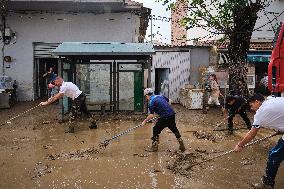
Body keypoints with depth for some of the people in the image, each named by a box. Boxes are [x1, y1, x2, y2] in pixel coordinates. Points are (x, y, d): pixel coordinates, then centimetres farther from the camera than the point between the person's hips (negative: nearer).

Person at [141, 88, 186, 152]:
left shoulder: (151, 102, -7)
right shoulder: (160, 96, 14)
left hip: (165, 117, -8)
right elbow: (167, 100, 29)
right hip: (172, 114, 8)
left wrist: (145, 121, 2)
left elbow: (151, 115, -12)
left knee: (156, 130, 7)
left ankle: (154, 147, 12)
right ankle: (182, 146, 28)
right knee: (174, 129, 21)